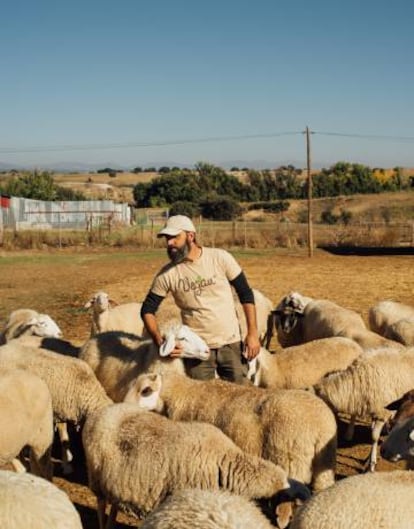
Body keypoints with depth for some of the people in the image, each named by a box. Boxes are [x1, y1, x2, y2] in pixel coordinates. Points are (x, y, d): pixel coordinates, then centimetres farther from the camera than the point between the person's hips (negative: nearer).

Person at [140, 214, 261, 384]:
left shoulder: (220, 258, -6)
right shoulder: (167, 274, -5)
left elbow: (246, 294, 1)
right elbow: (147, 310, 2)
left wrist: (253, 333, -4)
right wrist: (160, 342, -14)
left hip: (231, 344, 0)